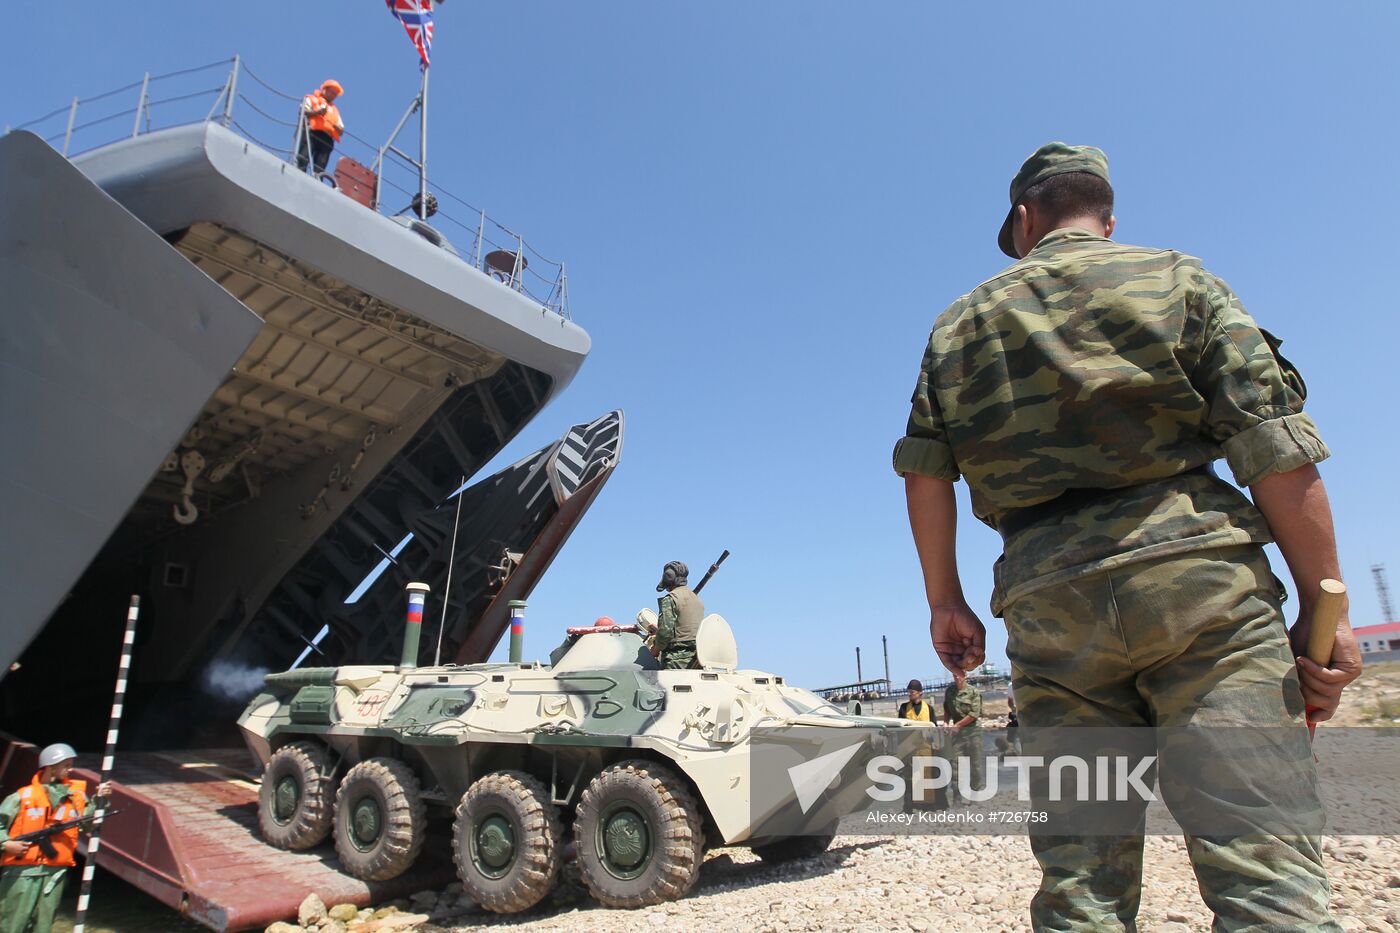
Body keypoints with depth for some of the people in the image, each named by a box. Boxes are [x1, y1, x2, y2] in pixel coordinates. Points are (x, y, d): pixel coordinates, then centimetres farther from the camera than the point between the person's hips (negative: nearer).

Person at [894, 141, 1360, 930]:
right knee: (1266, 869, -3)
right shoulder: (1177, 281, 11)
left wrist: (945, 601, 20)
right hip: (1196, 571, -2)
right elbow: (1276, 447, 0)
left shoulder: (961, 324, 18)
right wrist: (1324, 609, 2)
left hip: (1049, 602, 3)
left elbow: (925, 472, 12)